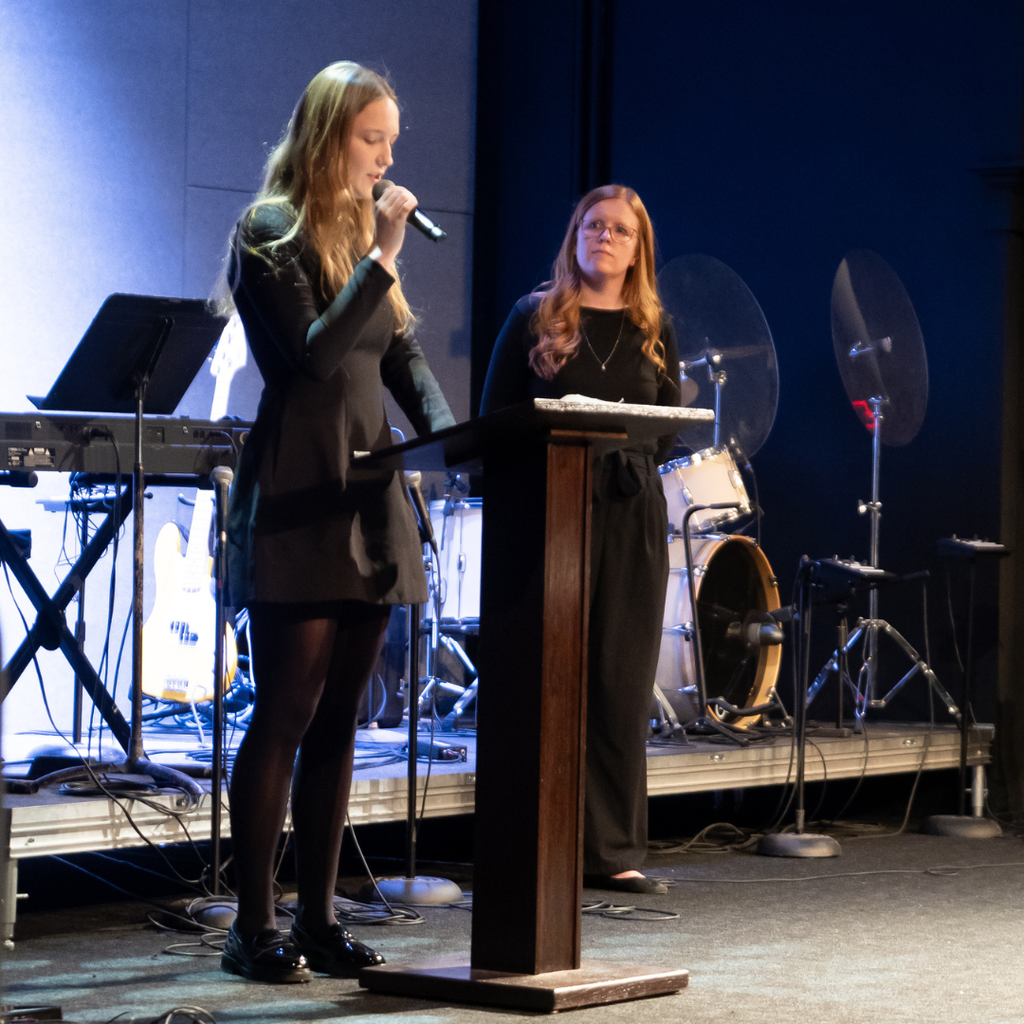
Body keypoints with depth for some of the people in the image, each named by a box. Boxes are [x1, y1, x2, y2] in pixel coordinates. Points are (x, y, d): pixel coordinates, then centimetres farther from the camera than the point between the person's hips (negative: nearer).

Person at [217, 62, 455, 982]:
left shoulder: (363, 232, 16)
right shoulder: (269, 232, -6)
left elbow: (404, 355, 16)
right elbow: (314, 352, -17)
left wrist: (446, 432, -1)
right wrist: (381, 259, -18)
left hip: (368, 499, 8)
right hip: (296, 504, -7)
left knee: (337, 722, 8)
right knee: (284, 718, -7)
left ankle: (319, 920, 12)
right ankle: (254, 931, -1)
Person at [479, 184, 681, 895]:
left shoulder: (655, 331, 14)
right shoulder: (533, 318, 7)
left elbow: (671, 432, 13)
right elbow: (494, 418, 5)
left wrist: (629, 435, -8)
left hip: (631, 516, 2)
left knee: (621, 683, 1)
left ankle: (614, 851, 6)